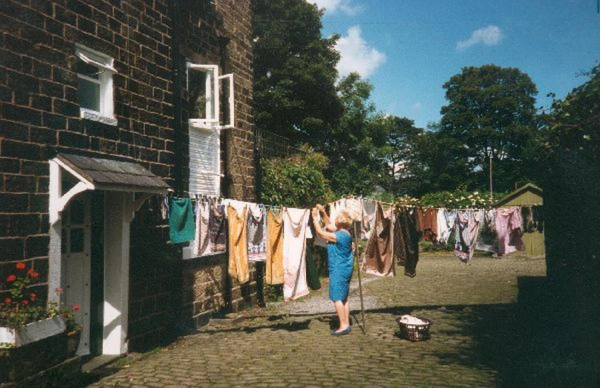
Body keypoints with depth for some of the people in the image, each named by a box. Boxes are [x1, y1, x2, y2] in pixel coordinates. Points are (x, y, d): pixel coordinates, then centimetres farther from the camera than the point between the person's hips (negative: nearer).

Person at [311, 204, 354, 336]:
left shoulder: (340, 235, -21)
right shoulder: (344, 232, 7)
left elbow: (321, 232, -14)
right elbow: (329, 225, 22)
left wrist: (315, 217, -5)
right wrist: (323, 213, 13)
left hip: (338, 270, -10)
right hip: (345, 269, 10)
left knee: (337, 298, -5)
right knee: (343, 298, 14)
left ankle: (344, 326, -3)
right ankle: (346, 325, 18)